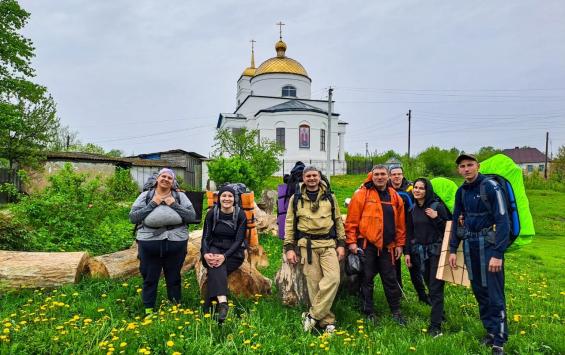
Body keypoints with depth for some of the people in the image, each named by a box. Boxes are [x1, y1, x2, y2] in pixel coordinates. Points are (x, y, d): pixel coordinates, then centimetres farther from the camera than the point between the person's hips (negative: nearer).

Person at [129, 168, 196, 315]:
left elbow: (192, 216, -5)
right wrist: (152, 205, -12)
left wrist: (174, 205, -12)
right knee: (149, 278, 13)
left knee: (174, 278, 15)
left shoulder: (180, 196, 3)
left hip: (176, 243, 1)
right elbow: (133, 217, -5)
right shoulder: (145, 196, 3)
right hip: (149, 244, 0)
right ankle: (148, 309, 31)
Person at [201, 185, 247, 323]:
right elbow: (205, 236, -1)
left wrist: (225, 256, -25)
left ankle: (209, 309, -25)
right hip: (214, 249, 1)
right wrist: (205, 254, -21)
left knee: (216, 267, -30)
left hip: (233, 252, -1)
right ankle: (222, 302, -47)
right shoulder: (212, 213, 0)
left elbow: (239, 240, -10)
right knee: (216, 265, -33)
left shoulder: (240, 215, -6)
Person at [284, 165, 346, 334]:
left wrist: (341, 244, 5)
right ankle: (326, 321, 11)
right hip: (307, 244, -1)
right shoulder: (296, 199, 7)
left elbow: (338, 221, 12)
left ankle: (313, 315, -5)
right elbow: (289, 224, 7)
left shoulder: (330, 197, 10)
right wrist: (289, 248, 1)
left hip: (328, 244, 1)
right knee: (314, 283, -1)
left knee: (333, 278, -16)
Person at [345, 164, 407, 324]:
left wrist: (399, 244, 10)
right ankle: (369, 312, 21)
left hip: (387, 245, 4)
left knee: (390, 278, 11)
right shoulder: (362, 194, -6)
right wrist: (351, 241, -11)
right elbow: (351, 220, -9)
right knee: (367, 278, 6)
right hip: (366, 244, -4)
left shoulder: (395, 196, 8)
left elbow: (400, 223, 12)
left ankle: (396, 311, 27)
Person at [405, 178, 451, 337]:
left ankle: (435, 325, 0)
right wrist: (407, 252, 6)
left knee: (435, 288, -4)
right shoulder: (412, 209, 6)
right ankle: (439, 313, 33)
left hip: (436, 251, -4)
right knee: (430, 286, 14)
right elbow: (409, 232, 9)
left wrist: (436, 218, -20)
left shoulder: (437, 206, -8)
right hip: (419, 252, 5)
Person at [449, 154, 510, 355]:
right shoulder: (461, 191, 8)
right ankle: (491, 331, 28)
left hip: (489, 244, -6)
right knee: (479, 291, 13)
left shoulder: (491, 187, -11)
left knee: (495, 295, -4)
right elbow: (456, 221, 14)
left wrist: (498, 254, -20)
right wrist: (453, 250, 11)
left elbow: (503, 221, -15)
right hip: (469, 245, 6)